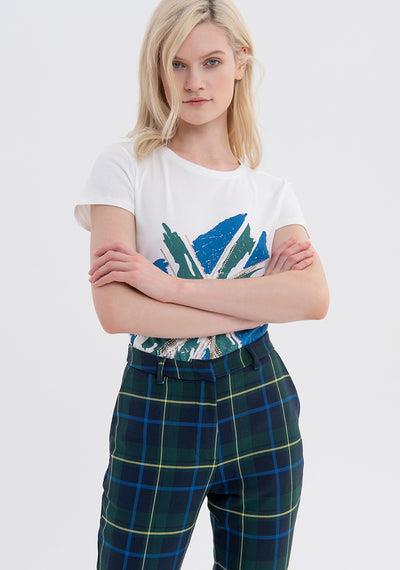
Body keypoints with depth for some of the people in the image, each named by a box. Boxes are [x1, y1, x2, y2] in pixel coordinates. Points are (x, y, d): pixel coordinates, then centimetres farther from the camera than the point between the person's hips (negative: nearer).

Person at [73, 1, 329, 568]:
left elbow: (315, 298, -14)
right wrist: (261, 303, -14)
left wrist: (170, 285, -22)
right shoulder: (125, 165, -6)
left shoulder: (272, 189, 4)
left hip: (262, 407, 3)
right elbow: (116, 310, -18)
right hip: (158, 411, -3)